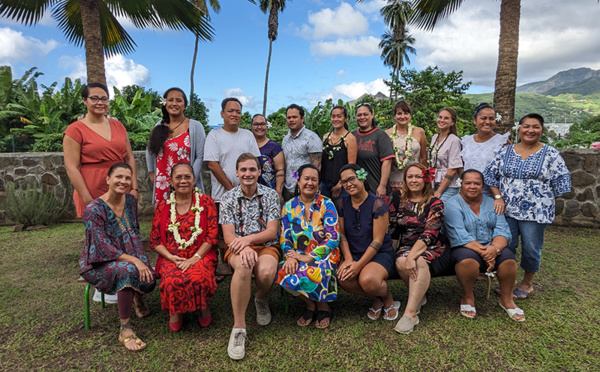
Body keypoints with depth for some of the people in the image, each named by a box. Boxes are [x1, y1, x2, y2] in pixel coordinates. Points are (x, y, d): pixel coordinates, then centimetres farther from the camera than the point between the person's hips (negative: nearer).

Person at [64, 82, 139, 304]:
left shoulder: (118, 126, 10)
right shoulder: (75, 130, -5)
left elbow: (129, 158, 11)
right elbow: (71, 168, -9)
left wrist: (134, 187, 3)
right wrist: (88, 200, -13)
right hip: (94, 195, -4)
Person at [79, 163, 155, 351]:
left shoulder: (131, 201, 1)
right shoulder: (93, 210, -17)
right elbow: (104, 248, -21)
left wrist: (142, 260, -5)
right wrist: (134, 260, -29)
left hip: (128, 257, 5)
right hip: (98, 263, -5)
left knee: (148, 278, -24)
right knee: (128, 271, -36)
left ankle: (137, 297, 17)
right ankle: (125, 330, -23)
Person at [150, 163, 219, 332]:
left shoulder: (206, 202, 4)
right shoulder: (163, 207, 11)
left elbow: (212, 235, -2)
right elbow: (155, 240, 9)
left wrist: (195, 258, -14)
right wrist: (171, 258, -9)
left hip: (200, 256, -1)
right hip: (171, 257, 2)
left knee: (199, 279, -34)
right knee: (172, 281, -32)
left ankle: (202, 306, 3)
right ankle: (176, 311, 4)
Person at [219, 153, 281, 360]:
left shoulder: (270, 195, 3)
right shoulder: (228, 198, 4)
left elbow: (271, 232, -4)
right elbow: (228, 236, -4)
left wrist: (248, 239, -22)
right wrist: (244, 248, -26)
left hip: (266, 246, 0)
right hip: (238, 247, 0)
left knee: (266, 272, -34)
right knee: (243, 266, -37)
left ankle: (261, 299, 5)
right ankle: (238, 328, -26)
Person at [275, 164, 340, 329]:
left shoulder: (326, 204, -2)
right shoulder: (289, 207, 8)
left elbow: (333, 238, -9)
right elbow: (284, 238, 6)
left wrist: (309, 257, -18)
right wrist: (290, 256, -16)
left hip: (323, 255, -3)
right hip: (298, 255, 4)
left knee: (308, 274, -35)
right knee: (282, 273, -28)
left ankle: (322, 306, -1)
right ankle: (310, 304, 0)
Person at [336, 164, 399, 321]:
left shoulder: (377, 204, -12)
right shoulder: (341, 204, 4)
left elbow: (377, 241, -14)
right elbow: (341, 234, 3)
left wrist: (359, 265, -20)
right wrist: (349, 259, -12)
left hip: (380, 253, -4)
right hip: (354, 254, 5)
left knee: (368, 280, -35)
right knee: (343, 278, -28)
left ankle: (388, 299, 4)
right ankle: (376, 300, 3)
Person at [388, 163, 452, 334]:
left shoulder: (435, 203, -5)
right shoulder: (397, 197, 5)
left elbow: (429, 233, -18)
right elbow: (392, 227, 8)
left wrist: (412, 255, -31)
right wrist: (394, 253, -3)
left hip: (433, 250, -2)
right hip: (406, 247, 3)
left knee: (420, 261, -35)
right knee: (401, 262, -31)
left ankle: (410, 312, -30)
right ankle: (419, 296, -3)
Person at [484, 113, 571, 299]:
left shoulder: (551, 154, -1)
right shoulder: (505, 151, 5)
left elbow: (561, 181, 1)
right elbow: (490, 174, 5)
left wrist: (546, 202, -2)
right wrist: (498, 197, -5)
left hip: (535, 212, -2)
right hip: (507, 210, 2)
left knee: (531, 249, 6)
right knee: (506, 246, 6)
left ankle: (527, 283, 29)